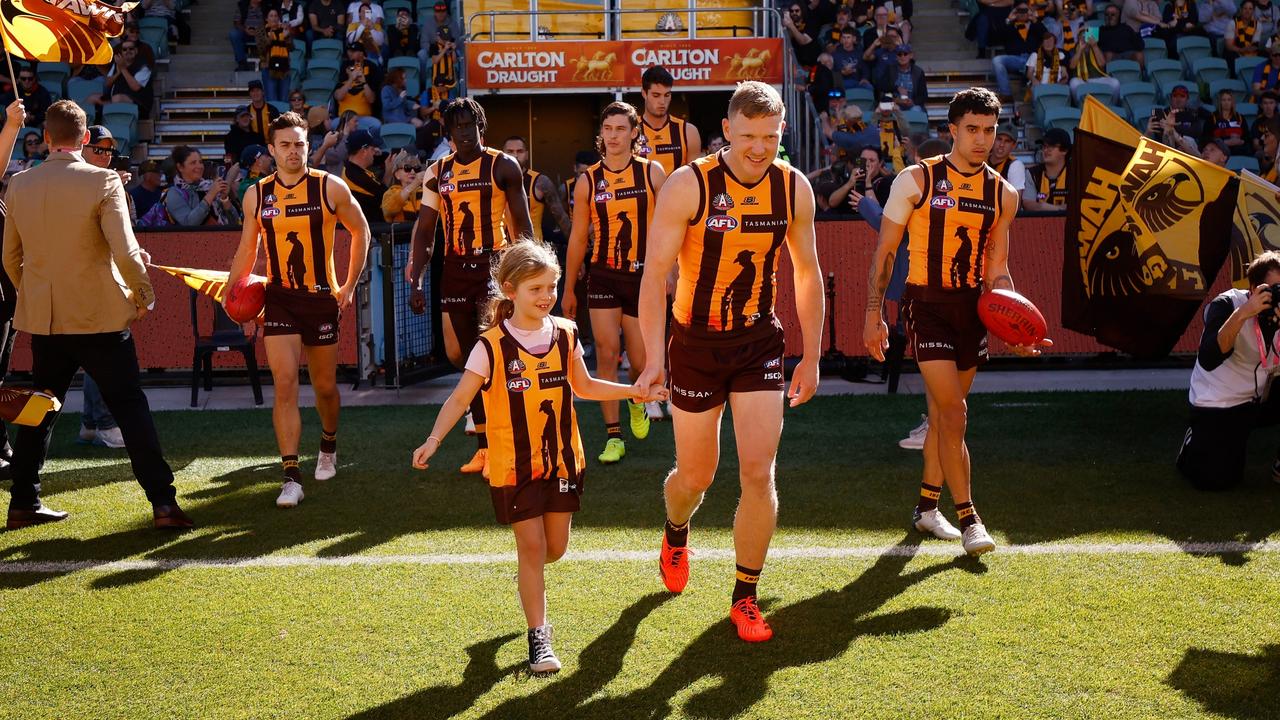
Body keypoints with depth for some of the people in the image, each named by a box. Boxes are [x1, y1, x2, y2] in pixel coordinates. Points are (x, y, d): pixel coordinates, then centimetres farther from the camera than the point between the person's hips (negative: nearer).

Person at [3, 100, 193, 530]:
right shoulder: (103, 181, -12)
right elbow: (125, 251, -18)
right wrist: (144, 296, -2)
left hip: (43, 318, 4)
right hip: (100, 316, -4)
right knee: (131, 407, 1)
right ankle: (162, 502, -3)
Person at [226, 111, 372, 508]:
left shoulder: (330, 188, -4)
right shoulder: (256, 195, 2)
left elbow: (360, 231, 7)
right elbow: (247, 248, 13)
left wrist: (350, 286, 3)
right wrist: (231, 289, 2)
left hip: (322, 298, 0)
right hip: (279, 299, 0)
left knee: (325, 386, 12)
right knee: (284, 383, -13)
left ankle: (328, 446, 43)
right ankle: (291, 477, -13)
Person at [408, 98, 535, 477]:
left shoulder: (502, 166, -1)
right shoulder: (438, 172, 10)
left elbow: (522, 224, -1)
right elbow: (425, 230, 11)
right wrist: (415, 281, 3)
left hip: (495, 265, -5)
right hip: (455, 270, 5)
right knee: (460, 356, 6)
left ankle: (493, 447, -4)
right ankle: (484, 445, 18)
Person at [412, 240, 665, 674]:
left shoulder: (566, 335, 2)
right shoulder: (492, 346, -12)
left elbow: (584, 386, 15)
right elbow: (460, 398, -12)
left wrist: (633, 391, 8)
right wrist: (434, 439, -25)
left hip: (561, 460, 4)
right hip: (514, 466, -4)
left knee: (555, 548, 11)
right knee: (531, 546, -3)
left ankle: (530, 582, 45)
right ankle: (538, 638, 6)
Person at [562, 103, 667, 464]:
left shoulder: (652, 173, -2)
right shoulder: (588, 181, 2)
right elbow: (578, 237, 8)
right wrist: (568, 289, 10)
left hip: (643, 277, -1)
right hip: (603, 277, 1)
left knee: (641, 362, 4)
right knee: (606, 355, -6)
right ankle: (613, 436, 2)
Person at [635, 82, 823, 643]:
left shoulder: (794, 189, -4)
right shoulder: (688, 186, -16)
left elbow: (807, 274, 8)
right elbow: (655, 273, -15)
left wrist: (811, 356, 8)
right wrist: (654, 358, -23)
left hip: (760, 343, 2)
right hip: (696, 343, -2)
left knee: (759, 475, -6)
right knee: (696, 475, 11)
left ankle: (745, 598, 10)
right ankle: (675, 534, 48)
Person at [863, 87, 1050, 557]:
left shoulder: (1003, 194, 7)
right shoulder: (916, 180, -5)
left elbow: (996, 270, 11)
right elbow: (885, 251, -1)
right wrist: (874, 314, -5)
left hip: (972, 307, 5)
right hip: (927, 304, -5)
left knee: (942, 412, 13)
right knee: (953, 412, -12)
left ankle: (927, 507, 27)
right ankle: (968, 518, -6)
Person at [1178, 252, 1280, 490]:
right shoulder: (1227, 305, -19)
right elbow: (1208, 360, -34)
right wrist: (1242, 313, -41)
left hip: (1261, 398, 5)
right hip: (1218, 405, -5)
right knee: (1215, 480, -18)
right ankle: (1195, 440, 16)